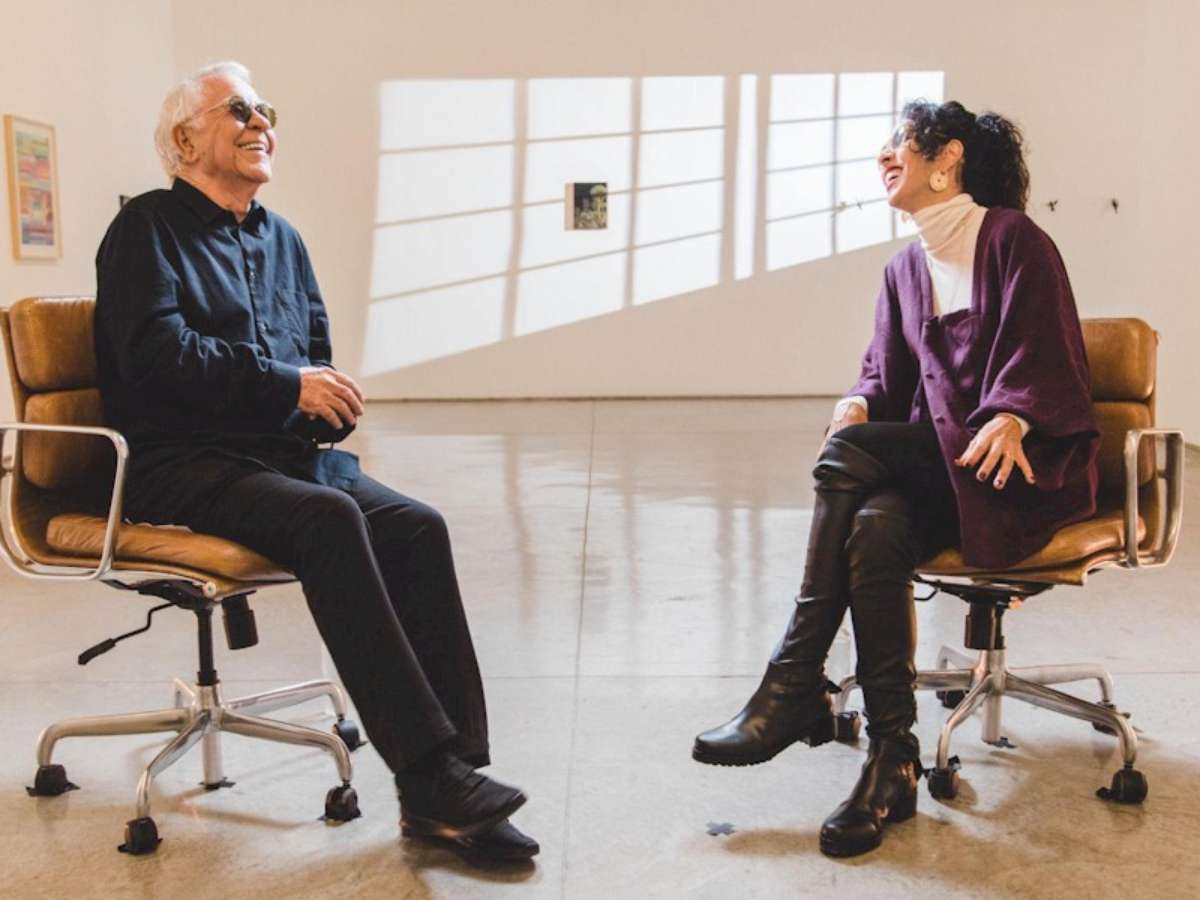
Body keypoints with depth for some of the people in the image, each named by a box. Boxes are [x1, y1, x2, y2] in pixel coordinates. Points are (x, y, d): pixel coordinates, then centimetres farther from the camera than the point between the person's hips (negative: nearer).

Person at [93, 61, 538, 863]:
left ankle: (445, 790, -23)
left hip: (284, 451, 6)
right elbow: (157, 351, -13)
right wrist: (288, 385, -17)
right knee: (330, 519, -35)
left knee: (418, 527, -21)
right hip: (178, 462, -6)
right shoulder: (149, 227, 2)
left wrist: (326, 392, -2)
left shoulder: (281, 239, 23)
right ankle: (427, 764, -33)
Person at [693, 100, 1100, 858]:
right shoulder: (905, 270, 17)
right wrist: (859, 404, -13)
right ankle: (893, 759, -29)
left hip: (1025, 465, -5)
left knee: (849, 456, -30)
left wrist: (1010, 420, -31)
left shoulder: (1013, 237, -2)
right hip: (933, 464, 5)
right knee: (875, 527, -32)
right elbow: (887, 376, 10)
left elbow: (1043, 352, -11)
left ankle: (795, 689, -24)